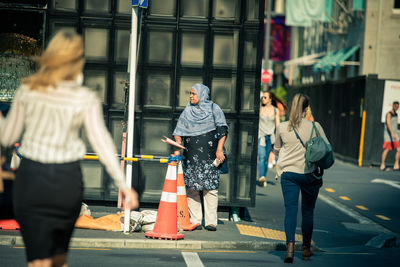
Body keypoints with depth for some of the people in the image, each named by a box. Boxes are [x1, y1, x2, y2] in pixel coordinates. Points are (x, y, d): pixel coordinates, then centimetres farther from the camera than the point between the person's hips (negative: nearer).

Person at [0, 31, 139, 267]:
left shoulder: (27, 91, -3)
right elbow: (102, 142, -11)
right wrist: (123, 184, -8)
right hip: (67, 180, 1)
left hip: (31, 177, 0)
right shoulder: (86, 100, -7)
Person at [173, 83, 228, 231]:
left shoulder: (213, 109, 6)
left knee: (210, 187, -7)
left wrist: (219, 149, -9)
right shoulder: (187, 111, 15)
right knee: (192, 188, -1)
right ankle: (195, 221, 4)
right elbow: (179, 132, 15)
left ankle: (211, 221, -4)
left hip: (209, 155, -3)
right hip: (191, 155, 3)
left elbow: (222, 130, 1)